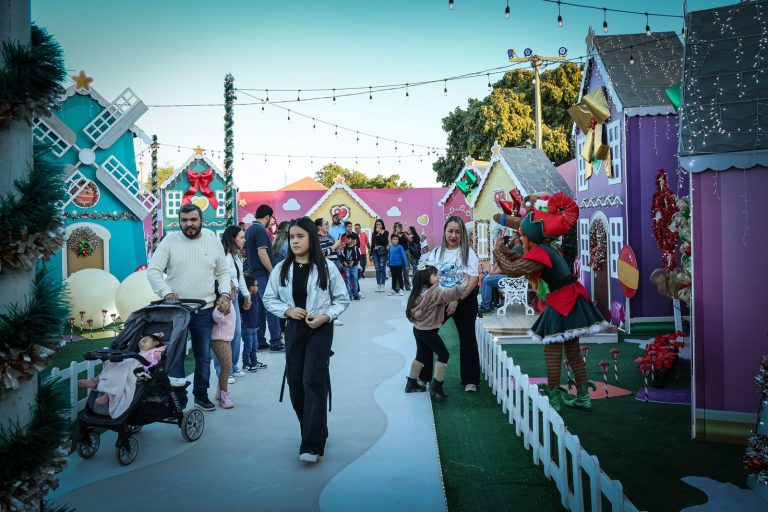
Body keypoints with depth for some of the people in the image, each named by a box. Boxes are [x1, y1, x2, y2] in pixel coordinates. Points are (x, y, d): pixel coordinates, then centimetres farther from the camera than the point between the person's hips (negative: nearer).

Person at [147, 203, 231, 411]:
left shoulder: (214, 241, 5)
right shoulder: (170, 241, -1)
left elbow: (223, 273, 12)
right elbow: (153, 270, -3)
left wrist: (224, 293, -4)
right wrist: (166, 292, -16)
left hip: (204, 309, 2)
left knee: (203, 355, 11)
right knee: (175, 353, 0)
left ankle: (201, 395, 26)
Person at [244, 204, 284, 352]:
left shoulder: (250, 229, 14)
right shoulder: (260, 230, -15)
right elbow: (262, 253, -22)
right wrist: (273, 272, -19)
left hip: (254, 274, 9)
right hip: (264, 274, -9)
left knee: (259, 308, 11)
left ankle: (260, 342, 14)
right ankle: (275, 342, 0)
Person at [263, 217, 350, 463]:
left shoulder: (326, 268, -6)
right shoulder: (281, 269, 0)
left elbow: (342, 299, 1)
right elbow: (269, 299, 7)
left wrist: (325, 316, -15)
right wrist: (288, 310, -11)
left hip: (320, 329, -4)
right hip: (293, 329, 4)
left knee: (313, 381, -12)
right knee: (295, 383, 9)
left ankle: (312, 445, -10)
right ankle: (314, 432, 29)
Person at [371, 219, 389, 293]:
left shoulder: (385, 232, 1)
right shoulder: (374, 233, 11)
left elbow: (384, 241, -14)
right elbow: (372, 244, 13)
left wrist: (380, 233, -12)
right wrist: (371, 254, 12)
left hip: (383, 252, -3)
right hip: (375, 252, 3)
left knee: (382, 269, -3)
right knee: (377, 269, 2)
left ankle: (382, 285, 3)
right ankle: (378, 285, 7)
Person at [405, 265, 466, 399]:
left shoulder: (419, 292, 6)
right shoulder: (435, 292, -18)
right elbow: (448, 294, -32)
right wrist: (464, 288, -27)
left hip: (418, 329, 8)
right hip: (428, 331, -8)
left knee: (421, 356, 20)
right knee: (443, 354, 3)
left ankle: (411, 383, 27)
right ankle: (436, 386, 2)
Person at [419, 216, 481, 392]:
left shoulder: (468, 252, -8)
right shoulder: (436, 252, 4)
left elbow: (473, 281, -14)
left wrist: (457, 301, -20)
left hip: (464, 301, -3)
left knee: (467, 338, 3)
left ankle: (470, 380, 14)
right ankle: (423, 376, 18)